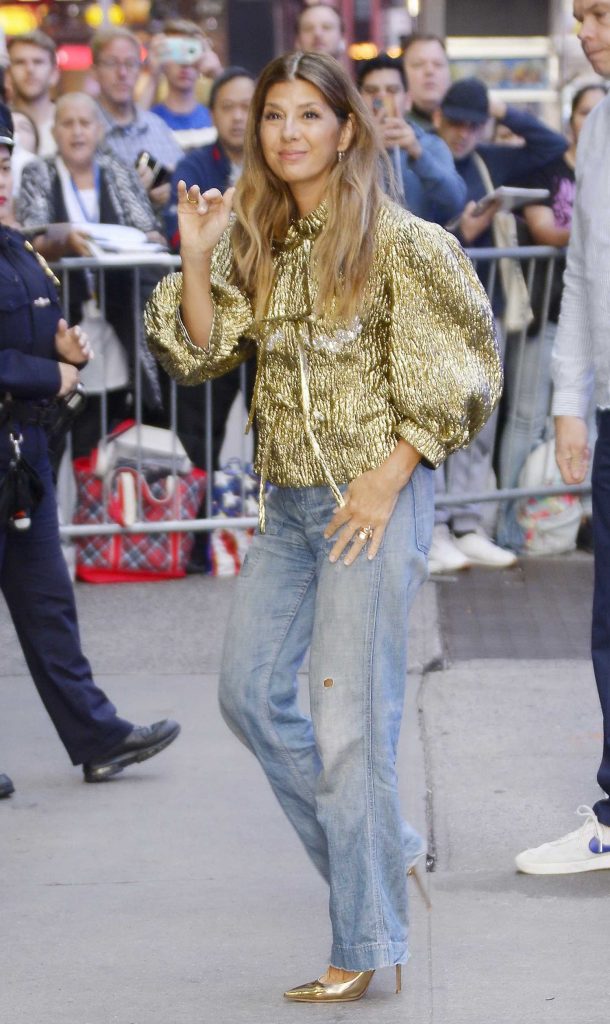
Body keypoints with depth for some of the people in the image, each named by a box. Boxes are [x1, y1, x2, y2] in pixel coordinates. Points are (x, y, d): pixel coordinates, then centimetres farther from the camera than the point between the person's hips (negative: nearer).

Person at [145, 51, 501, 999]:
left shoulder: (397, 241, -10)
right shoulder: (255, 238, 8)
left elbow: (451, 375, -9)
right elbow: (205, 352, 3)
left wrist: (386, 480, -15)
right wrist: (196, 258, -10)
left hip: (374, 494, -7)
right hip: (287, 500, 7)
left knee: (351, 710, -7)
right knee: (249, 691, 9)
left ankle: (365, 944, 1)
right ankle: (382, 846, 26)